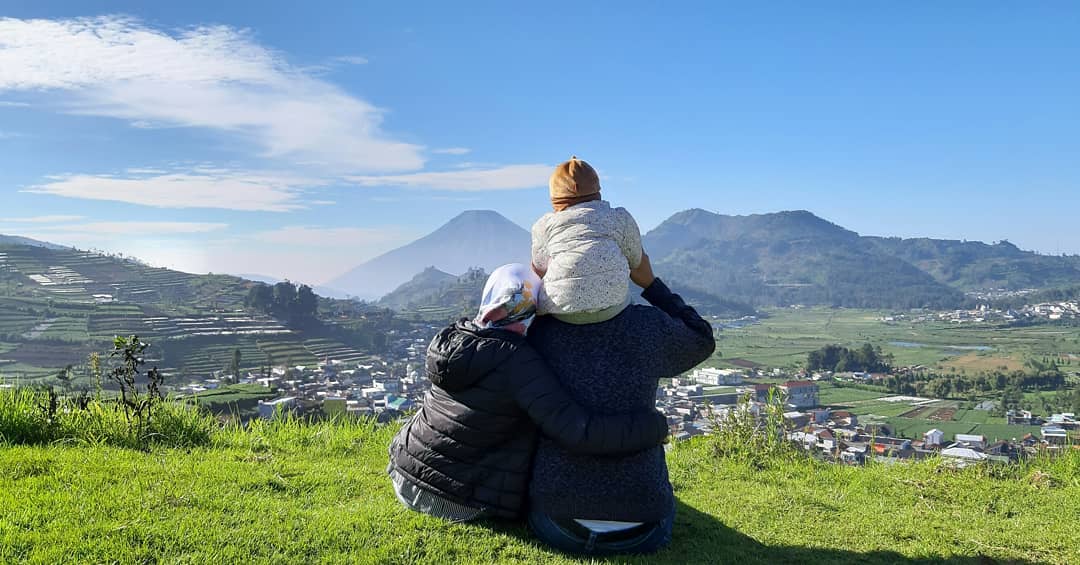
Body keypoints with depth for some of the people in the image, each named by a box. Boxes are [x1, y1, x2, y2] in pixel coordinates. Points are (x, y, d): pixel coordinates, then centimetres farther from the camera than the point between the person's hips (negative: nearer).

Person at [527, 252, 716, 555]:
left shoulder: (542, 329, -6)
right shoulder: (651, 325, -9)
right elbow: (702, 341, 13)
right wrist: (650, 282, 8)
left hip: (558, 529, 1)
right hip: (638, 534, 0)